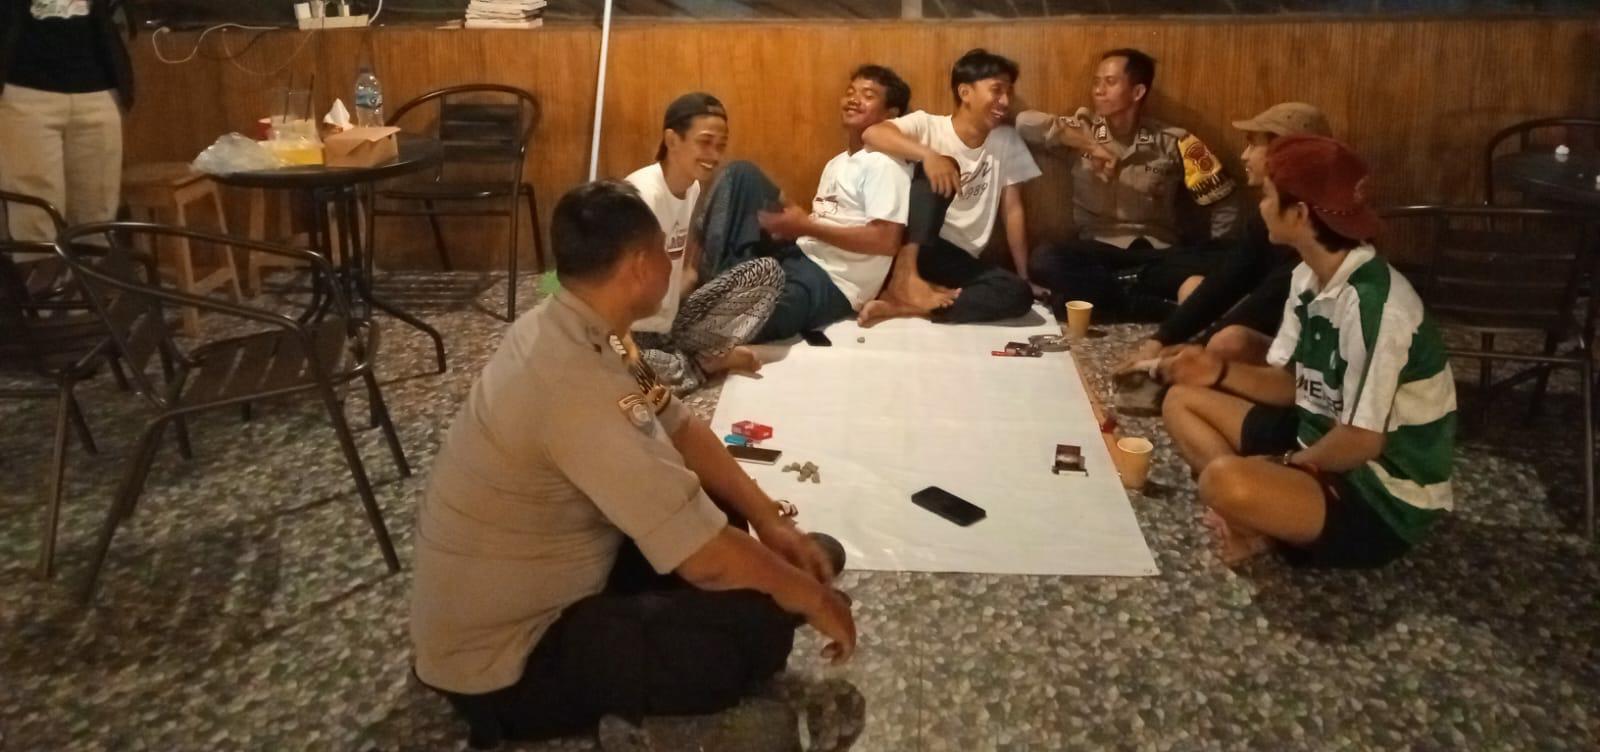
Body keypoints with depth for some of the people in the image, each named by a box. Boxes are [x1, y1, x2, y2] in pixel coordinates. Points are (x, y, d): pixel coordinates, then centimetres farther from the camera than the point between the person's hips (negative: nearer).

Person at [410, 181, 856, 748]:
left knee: (718, 509, 11)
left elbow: (680, 428, 8)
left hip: (539, 586, 10)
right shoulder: (578, 386, -33)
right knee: (759, 623, -18)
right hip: (502, 661, -10)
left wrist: (769, 521, 1)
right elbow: (707, 559, -31)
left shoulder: (568, 328, -3)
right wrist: (813, 597, -14)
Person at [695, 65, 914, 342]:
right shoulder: (836, 163, 22)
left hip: (832, 281, -9)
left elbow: (887, 241, -19)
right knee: (743, 174, -2)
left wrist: (806, 226, -17)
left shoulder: (885, 165, -8)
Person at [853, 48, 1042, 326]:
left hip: (960, 259, 4)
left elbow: (1013, 210, 5)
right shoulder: (928, 125, -5)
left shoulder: (1007, 141, 5)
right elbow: (872, 134, -23)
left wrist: (1024, 278, 1)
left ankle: (902, 306, -33)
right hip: (912, 244, -3)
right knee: (939, 170, -26)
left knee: (1019, 294, -26)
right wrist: (928, 154, -37)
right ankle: (904, 276, -34)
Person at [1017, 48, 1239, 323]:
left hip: (1158, 254, 0)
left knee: (1216, 263, -30)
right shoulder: (1084, 129, 4)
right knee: (1045, 260, -31)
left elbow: (1222, 208, 2)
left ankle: (1098, 292, -23)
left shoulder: (1174, 142, 1)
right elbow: (1025, 122, -11)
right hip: (1098, 251, 0)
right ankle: (1158, 307, -26)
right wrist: (1079, 139, -20)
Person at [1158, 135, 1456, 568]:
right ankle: (1258, 521, -5)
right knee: (1183, 401, 10)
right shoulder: (1309, 276, 1)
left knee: (1225, 481, -36)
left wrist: (1287, 465, -10)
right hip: (1323, 444, 10)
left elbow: (1362, 440, -26)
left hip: (1383, 497, -9)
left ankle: (1273, 527, -2)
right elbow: (1291, 383, 9)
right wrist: (1221, 372, -9)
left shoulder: (1373, 304, -28)